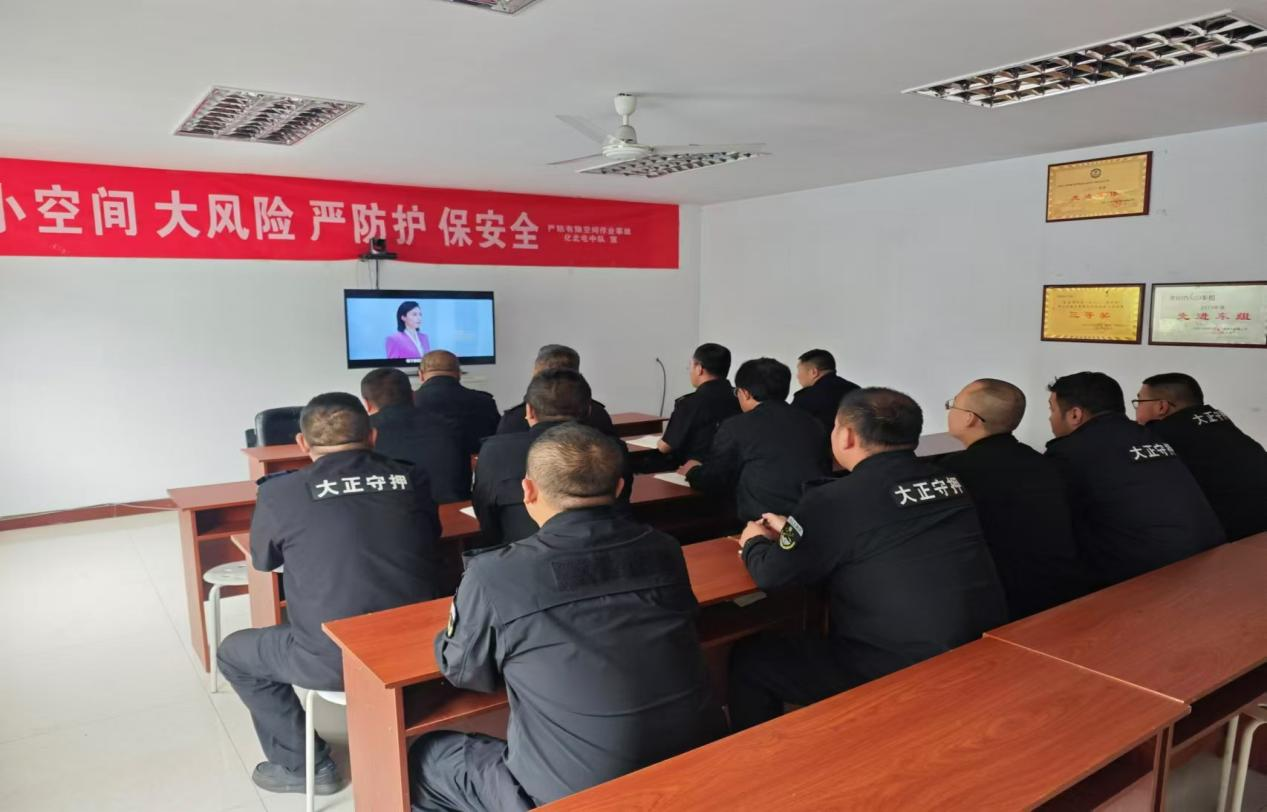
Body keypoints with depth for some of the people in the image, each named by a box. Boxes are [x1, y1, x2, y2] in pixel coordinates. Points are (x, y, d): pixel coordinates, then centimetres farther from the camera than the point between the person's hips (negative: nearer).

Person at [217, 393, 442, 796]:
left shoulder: (281, 492, -8)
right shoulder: (413, 480, -2)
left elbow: (262, 561, 11)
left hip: (335, 659, -4)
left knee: (233, 653, 24)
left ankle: (302, 765, 27)